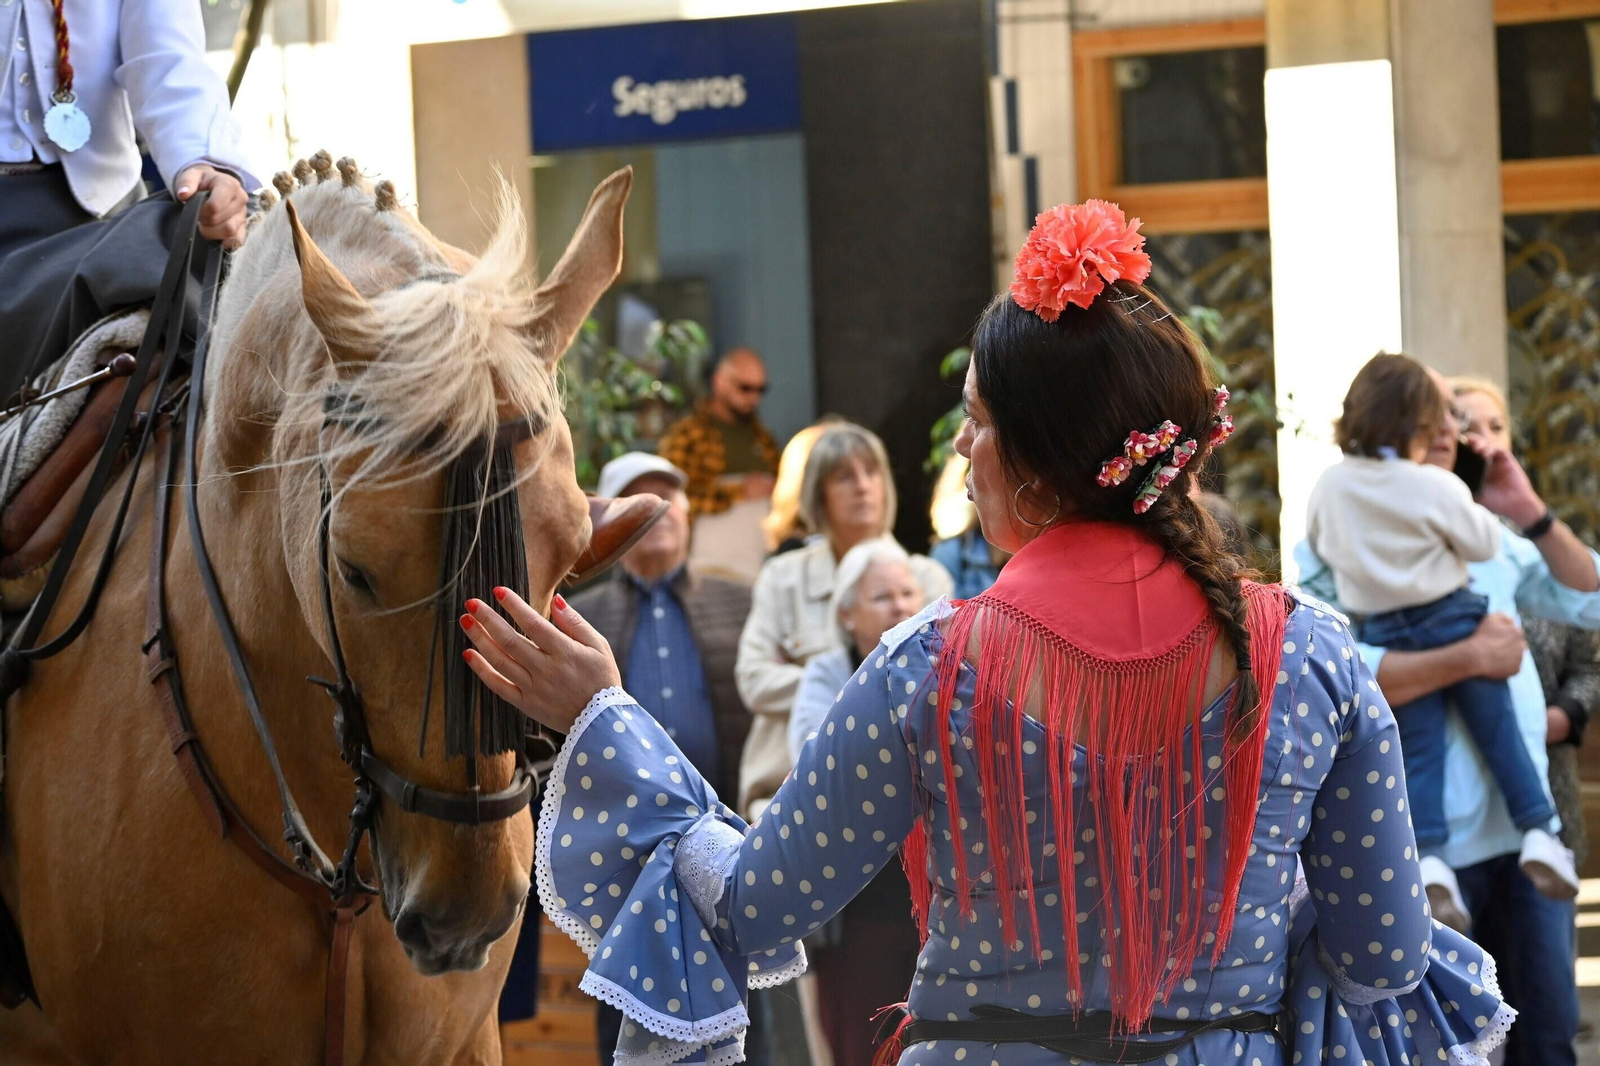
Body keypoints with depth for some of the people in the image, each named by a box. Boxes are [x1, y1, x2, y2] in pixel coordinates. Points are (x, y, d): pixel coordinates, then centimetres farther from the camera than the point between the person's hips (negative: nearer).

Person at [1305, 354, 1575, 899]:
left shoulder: (1329, 486, -2)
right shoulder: (1432, 487, -15)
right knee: (1499, 732, 8)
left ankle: (1427, 856, -9)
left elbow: (1317, 543, 15)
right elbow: (1484, 542, -5)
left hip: (1383, 631, 3)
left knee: (1418, 752, 4)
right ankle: (1538, 833, 5)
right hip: (1452, 621, -3)